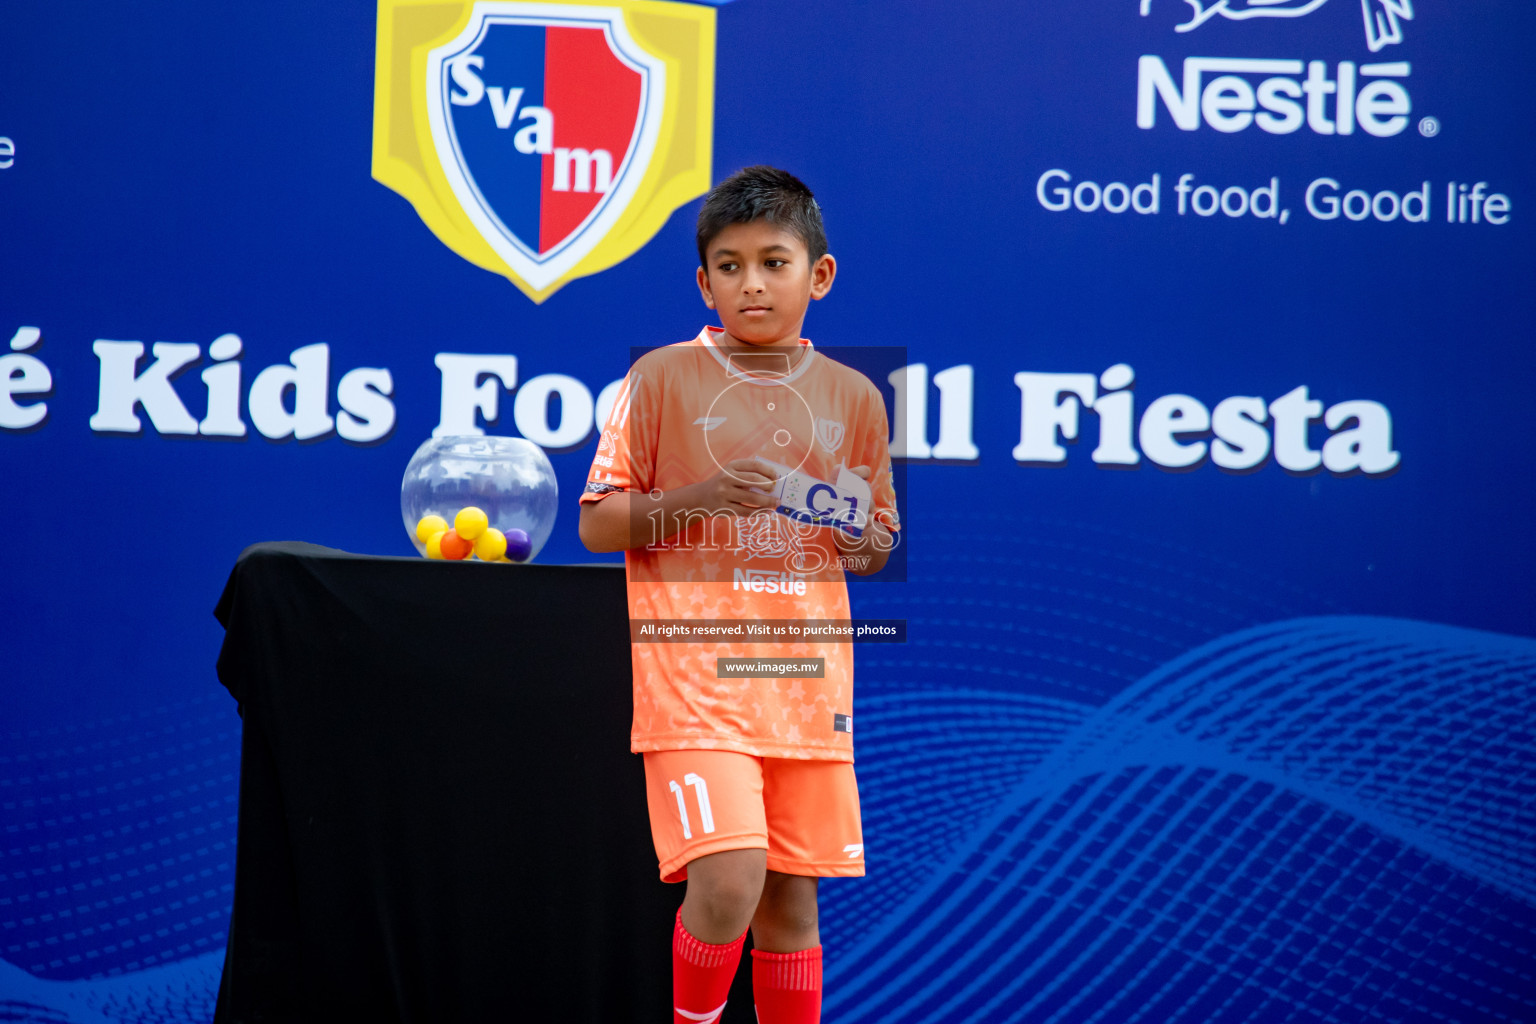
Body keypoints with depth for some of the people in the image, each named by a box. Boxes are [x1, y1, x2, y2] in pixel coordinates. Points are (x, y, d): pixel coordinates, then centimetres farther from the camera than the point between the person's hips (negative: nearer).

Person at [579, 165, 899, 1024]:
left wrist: (861, 539, -6)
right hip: (693, 670, -3)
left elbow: (879, 545, 18)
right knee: (727, 880, -17)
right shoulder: (663, 378, 0)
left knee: (790, 900, 7)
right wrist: (700, 497, -16)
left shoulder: (852, 396, 9)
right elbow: (597, 524, -1)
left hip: (806, 679, 3)